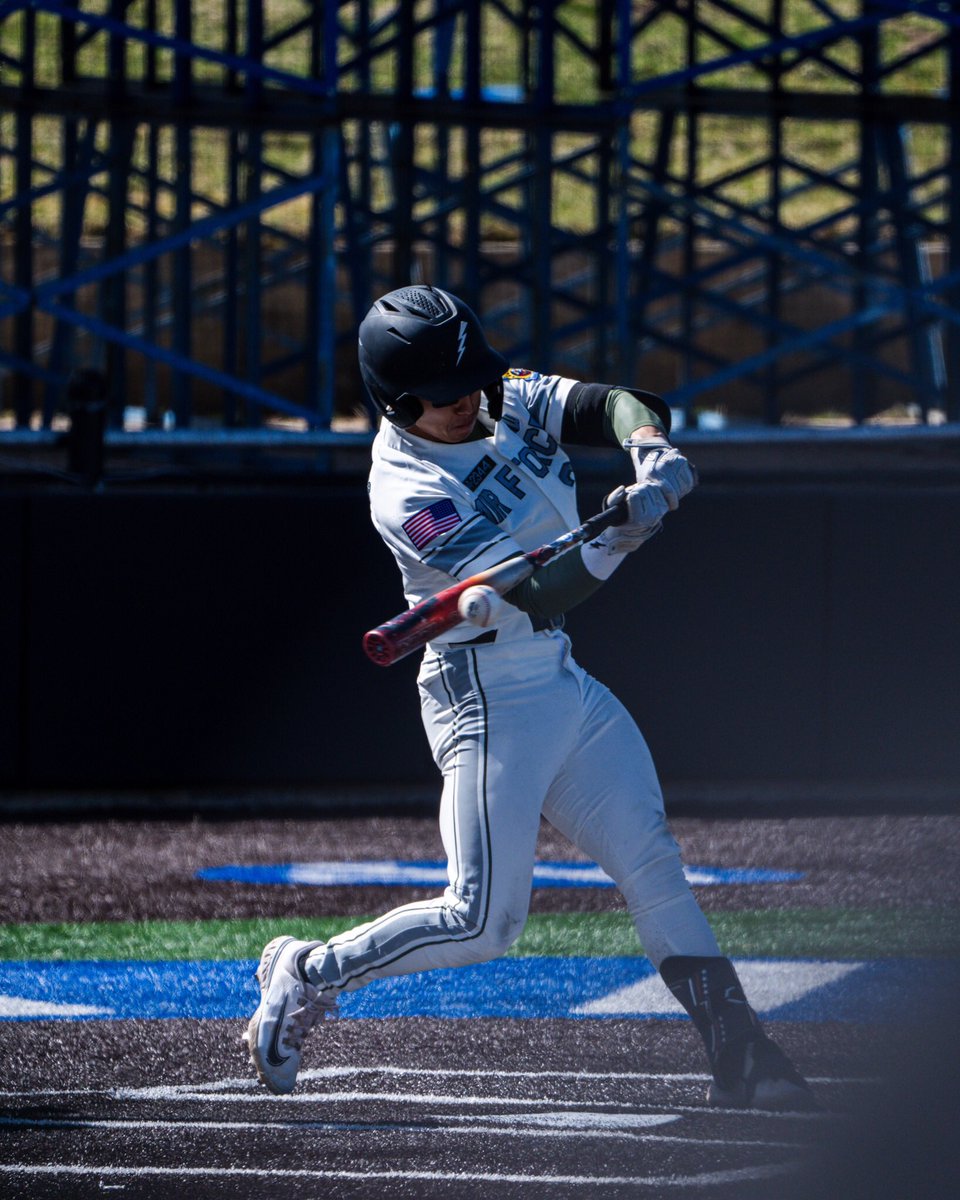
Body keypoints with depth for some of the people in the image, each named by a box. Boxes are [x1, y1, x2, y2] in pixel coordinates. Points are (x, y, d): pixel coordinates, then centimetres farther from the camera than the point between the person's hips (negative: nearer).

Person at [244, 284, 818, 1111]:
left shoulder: (509, 403, 2)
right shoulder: (408, 495, -21)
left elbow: (613, 405, -6)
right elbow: (535, 595, -27)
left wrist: (651, 451, -28)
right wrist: (616, 542, -42)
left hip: (566, 682, 8)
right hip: (488, 695, -8)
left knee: (654, 866, 3)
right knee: (485, 920, -11)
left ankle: (741, 1060, 2)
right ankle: (308, 977, 7)